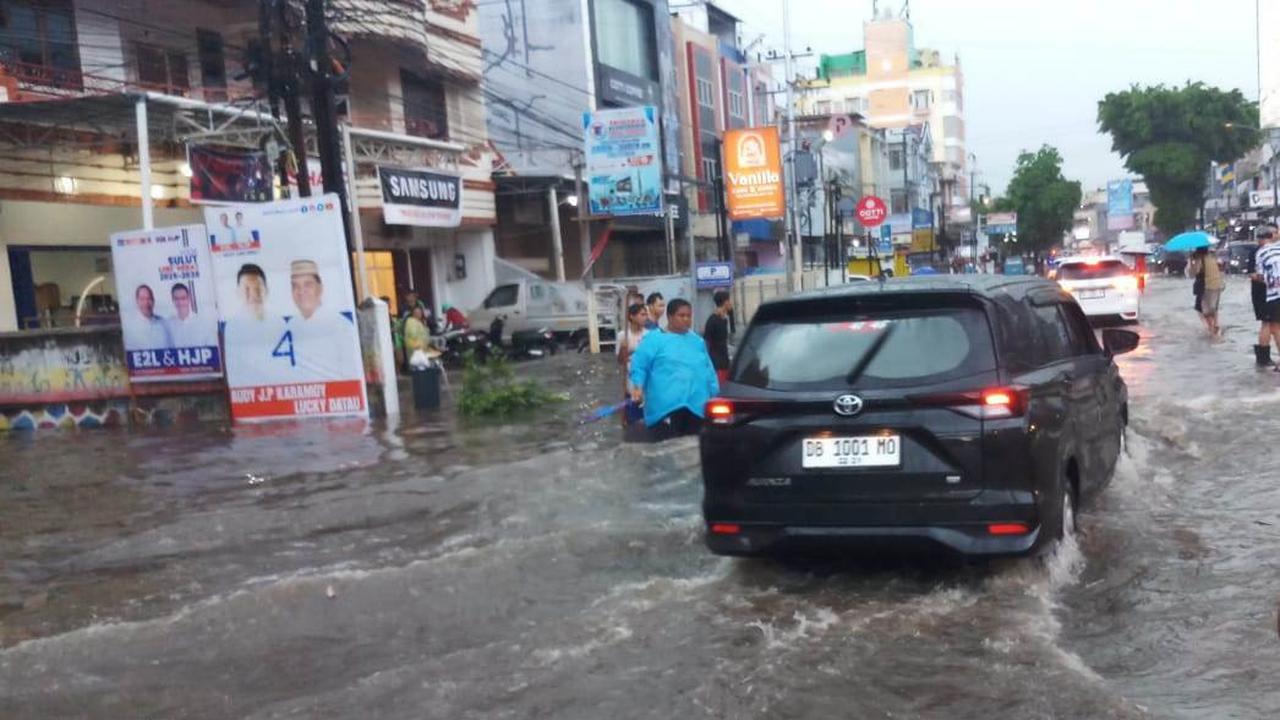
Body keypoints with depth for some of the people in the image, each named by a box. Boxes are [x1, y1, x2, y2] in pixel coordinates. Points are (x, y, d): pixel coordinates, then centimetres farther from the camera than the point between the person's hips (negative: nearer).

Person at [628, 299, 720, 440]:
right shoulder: (654, 339, 2)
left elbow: (708, 371, 24)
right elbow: (639, 366, -3)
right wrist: (638, 386, -19)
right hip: (666, 407, -6)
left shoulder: (697, 341, 21)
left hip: (696, 407, 6)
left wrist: (714, 397, 20)